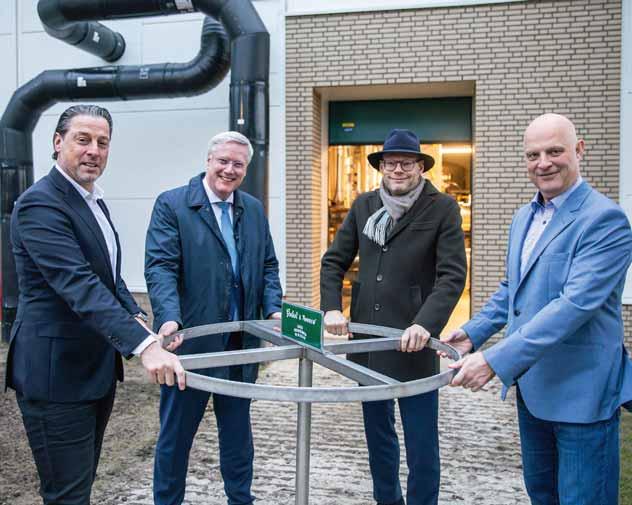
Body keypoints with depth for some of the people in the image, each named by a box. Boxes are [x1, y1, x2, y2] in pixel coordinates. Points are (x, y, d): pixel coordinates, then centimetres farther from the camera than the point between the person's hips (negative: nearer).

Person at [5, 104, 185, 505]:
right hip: (57, 373, -9)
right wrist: (145, 345, -39)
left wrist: (139, 319, -1)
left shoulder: (94, 200, 12)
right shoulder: (40, 203, -18)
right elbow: (79, 286, -30)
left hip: (97, 367, 9)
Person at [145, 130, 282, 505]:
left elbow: (268, 266, 11)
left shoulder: (254, 209, 10)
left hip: (241, 342, 5)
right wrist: (169, 318, -30)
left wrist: (274, 309, -5)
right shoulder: (171, 204, -7)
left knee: (238, 429, 19)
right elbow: (160, 266, -16)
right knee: (177, 432, 10)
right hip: (190, 340, -5)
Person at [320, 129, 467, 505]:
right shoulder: (363, 205, 7)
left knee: (421, 439, 5)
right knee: (377, 432, 19)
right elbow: (334, 261, 10)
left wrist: (426, 324, -26)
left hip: (412, 342, -4)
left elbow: (453, 274, -13)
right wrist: (332, 308, -4)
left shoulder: (442, 208, -6)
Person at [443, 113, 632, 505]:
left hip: (580, 391, -8)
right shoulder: (524, 217, 9)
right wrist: (474, 332, 6)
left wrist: (497, 361, -32)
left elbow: (576, 304, -27)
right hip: (530, 384, 8)